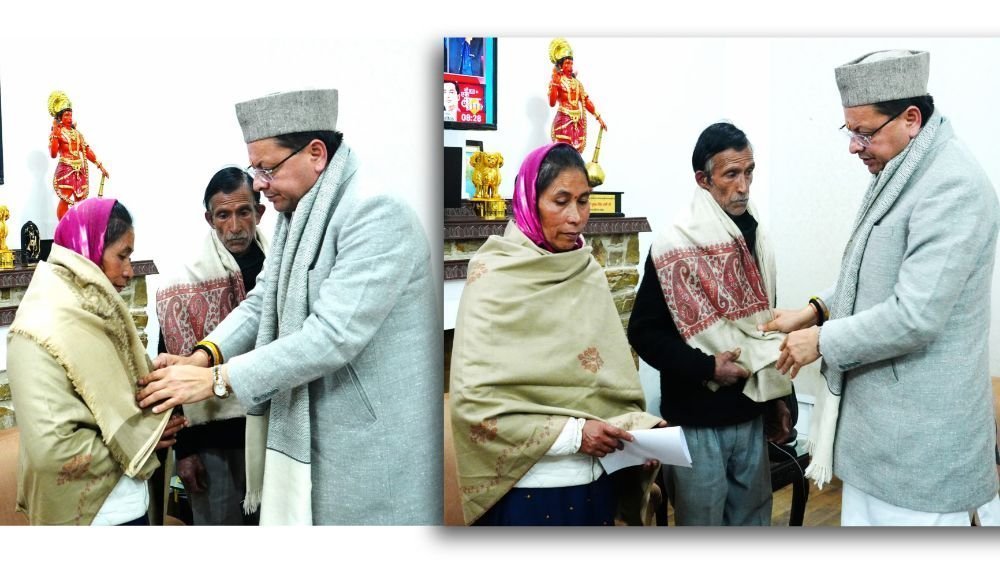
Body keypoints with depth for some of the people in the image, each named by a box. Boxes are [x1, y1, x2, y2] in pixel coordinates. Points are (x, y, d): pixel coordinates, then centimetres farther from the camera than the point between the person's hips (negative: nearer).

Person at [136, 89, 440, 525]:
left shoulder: (377, 213, -21)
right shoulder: (297, 214, 10)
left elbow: (334, 335, -27)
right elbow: (263, 300, 12)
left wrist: (216, 380, -22)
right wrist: (204, 355, -6)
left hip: (373, 440, -8)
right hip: (306, 428, 8)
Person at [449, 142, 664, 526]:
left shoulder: (588, 272, 5)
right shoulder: (495, 278, -11)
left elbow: (614, 372, 7)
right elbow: (472, 400, -17)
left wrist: (637, 426, -10)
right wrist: (571, 433, -18)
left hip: (595, 479, 5)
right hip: (529, 487, -5)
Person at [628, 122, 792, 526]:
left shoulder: (755, 238, 9)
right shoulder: (674, 245, -12)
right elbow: (644, 333, -12)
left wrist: (778, 396, 16)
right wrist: (707, 367, -20)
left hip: (750, 414, 6)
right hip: (697, 421, -6)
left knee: (754, 521, 16)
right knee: (702, 525, 5)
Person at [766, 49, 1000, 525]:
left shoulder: (952, 187, -21)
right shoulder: (897, 174, 11)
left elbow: (916, 316, -26)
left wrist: (823, 340, -14)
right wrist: (817, 310, 9)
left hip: (918, 433, -9)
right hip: (877, 414, 10)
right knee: (863, 516, 18)